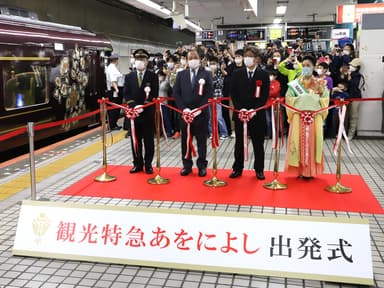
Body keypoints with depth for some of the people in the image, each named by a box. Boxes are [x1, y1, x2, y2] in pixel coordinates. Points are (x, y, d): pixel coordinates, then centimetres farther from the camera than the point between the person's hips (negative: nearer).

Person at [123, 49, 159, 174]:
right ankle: (138, 164, 17)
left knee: (149, 141, 4)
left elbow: (154, 95, -6)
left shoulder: (153, 76, 2)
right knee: (135, 140, 7)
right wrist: (133, 106, -12)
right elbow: (126, 94, 4)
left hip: (148, 113, -2)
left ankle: (148, 164, 15)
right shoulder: (129, 77, 11)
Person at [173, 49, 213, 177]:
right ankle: (187, 165, 18)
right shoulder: (181, 74, 9)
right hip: (185, 112, 2)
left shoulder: (206, 74, 3)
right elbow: (176, 93, 4)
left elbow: (209, 94, -3)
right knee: (185, 140, 7)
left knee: (201, 141, 5)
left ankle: (202, 166, 15)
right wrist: (183, 108, -9)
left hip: (201, 113, -2)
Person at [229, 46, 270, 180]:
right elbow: (233, 93, 3)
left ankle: (259, 169, 18)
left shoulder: (264, 75, 2)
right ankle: (237, 168, 18)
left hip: (258, 114, -1)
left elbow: (265, 95, -3)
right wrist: (240, 109, -10)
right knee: (239, 142, 8)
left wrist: (254, 110, -14)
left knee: (258, 143, 6)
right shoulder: (237, 74, 7)